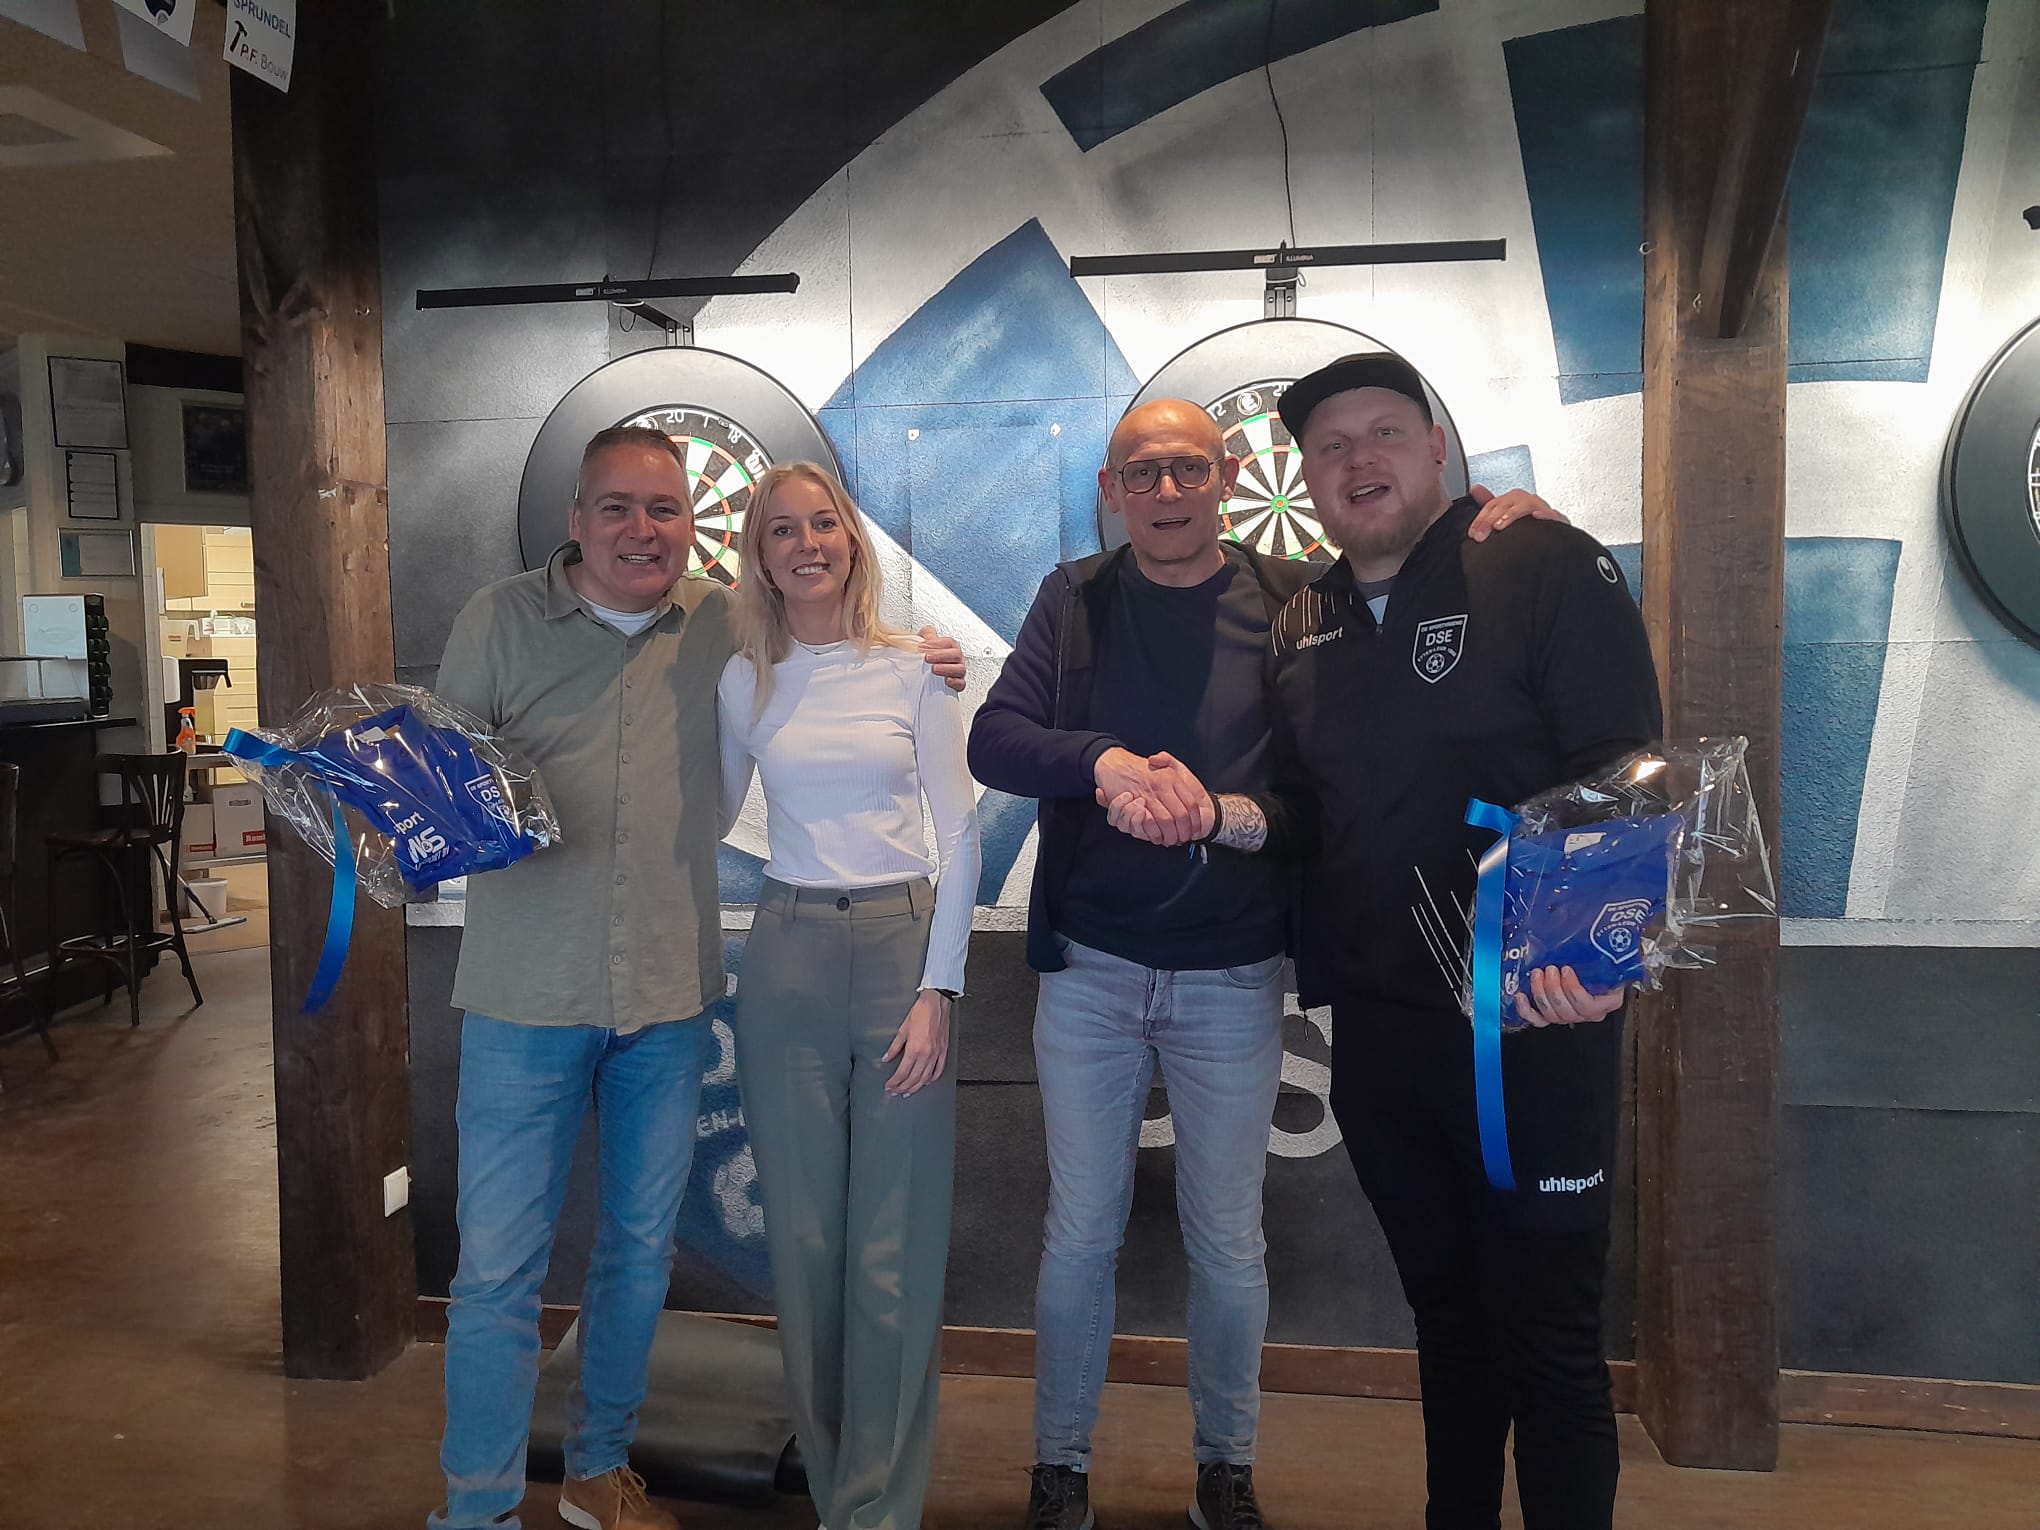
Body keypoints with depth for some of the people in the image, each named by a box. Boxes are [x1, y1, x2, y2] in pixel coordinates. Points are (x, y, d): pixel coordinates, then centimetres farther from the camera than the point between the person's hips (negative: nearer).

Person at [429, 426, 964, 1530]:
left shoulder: (724, 624, 3)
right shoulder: (498, 620, -2)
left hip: (670, 994, 3)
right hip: (527, 994, -2)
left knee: (641, 1250, 16)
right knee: (497, 1266, 2)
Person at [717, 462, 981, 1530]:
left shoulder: (913, 667, 0)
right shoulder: (746, 681, 7)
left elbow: (960, 835, -2)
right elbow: (711, 820, 17)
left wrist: (938, 990, -8)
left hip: (904, 940, -2)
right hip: (788, 954, 2)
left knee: (896, 1243, 0)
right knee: (803, 1232, 9)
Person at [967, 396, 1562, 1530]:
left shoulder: (1295, 598, -1)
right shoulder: (1076, 600, 2)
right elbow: (994, 741, -7)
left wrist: (1504, 524, -16)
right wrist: (1104, 761, -26)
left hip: (1232, 976, 0)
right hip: (1090, 967, 1)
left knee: (1229, 1242, 11)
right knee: (1082, 1234, 10)